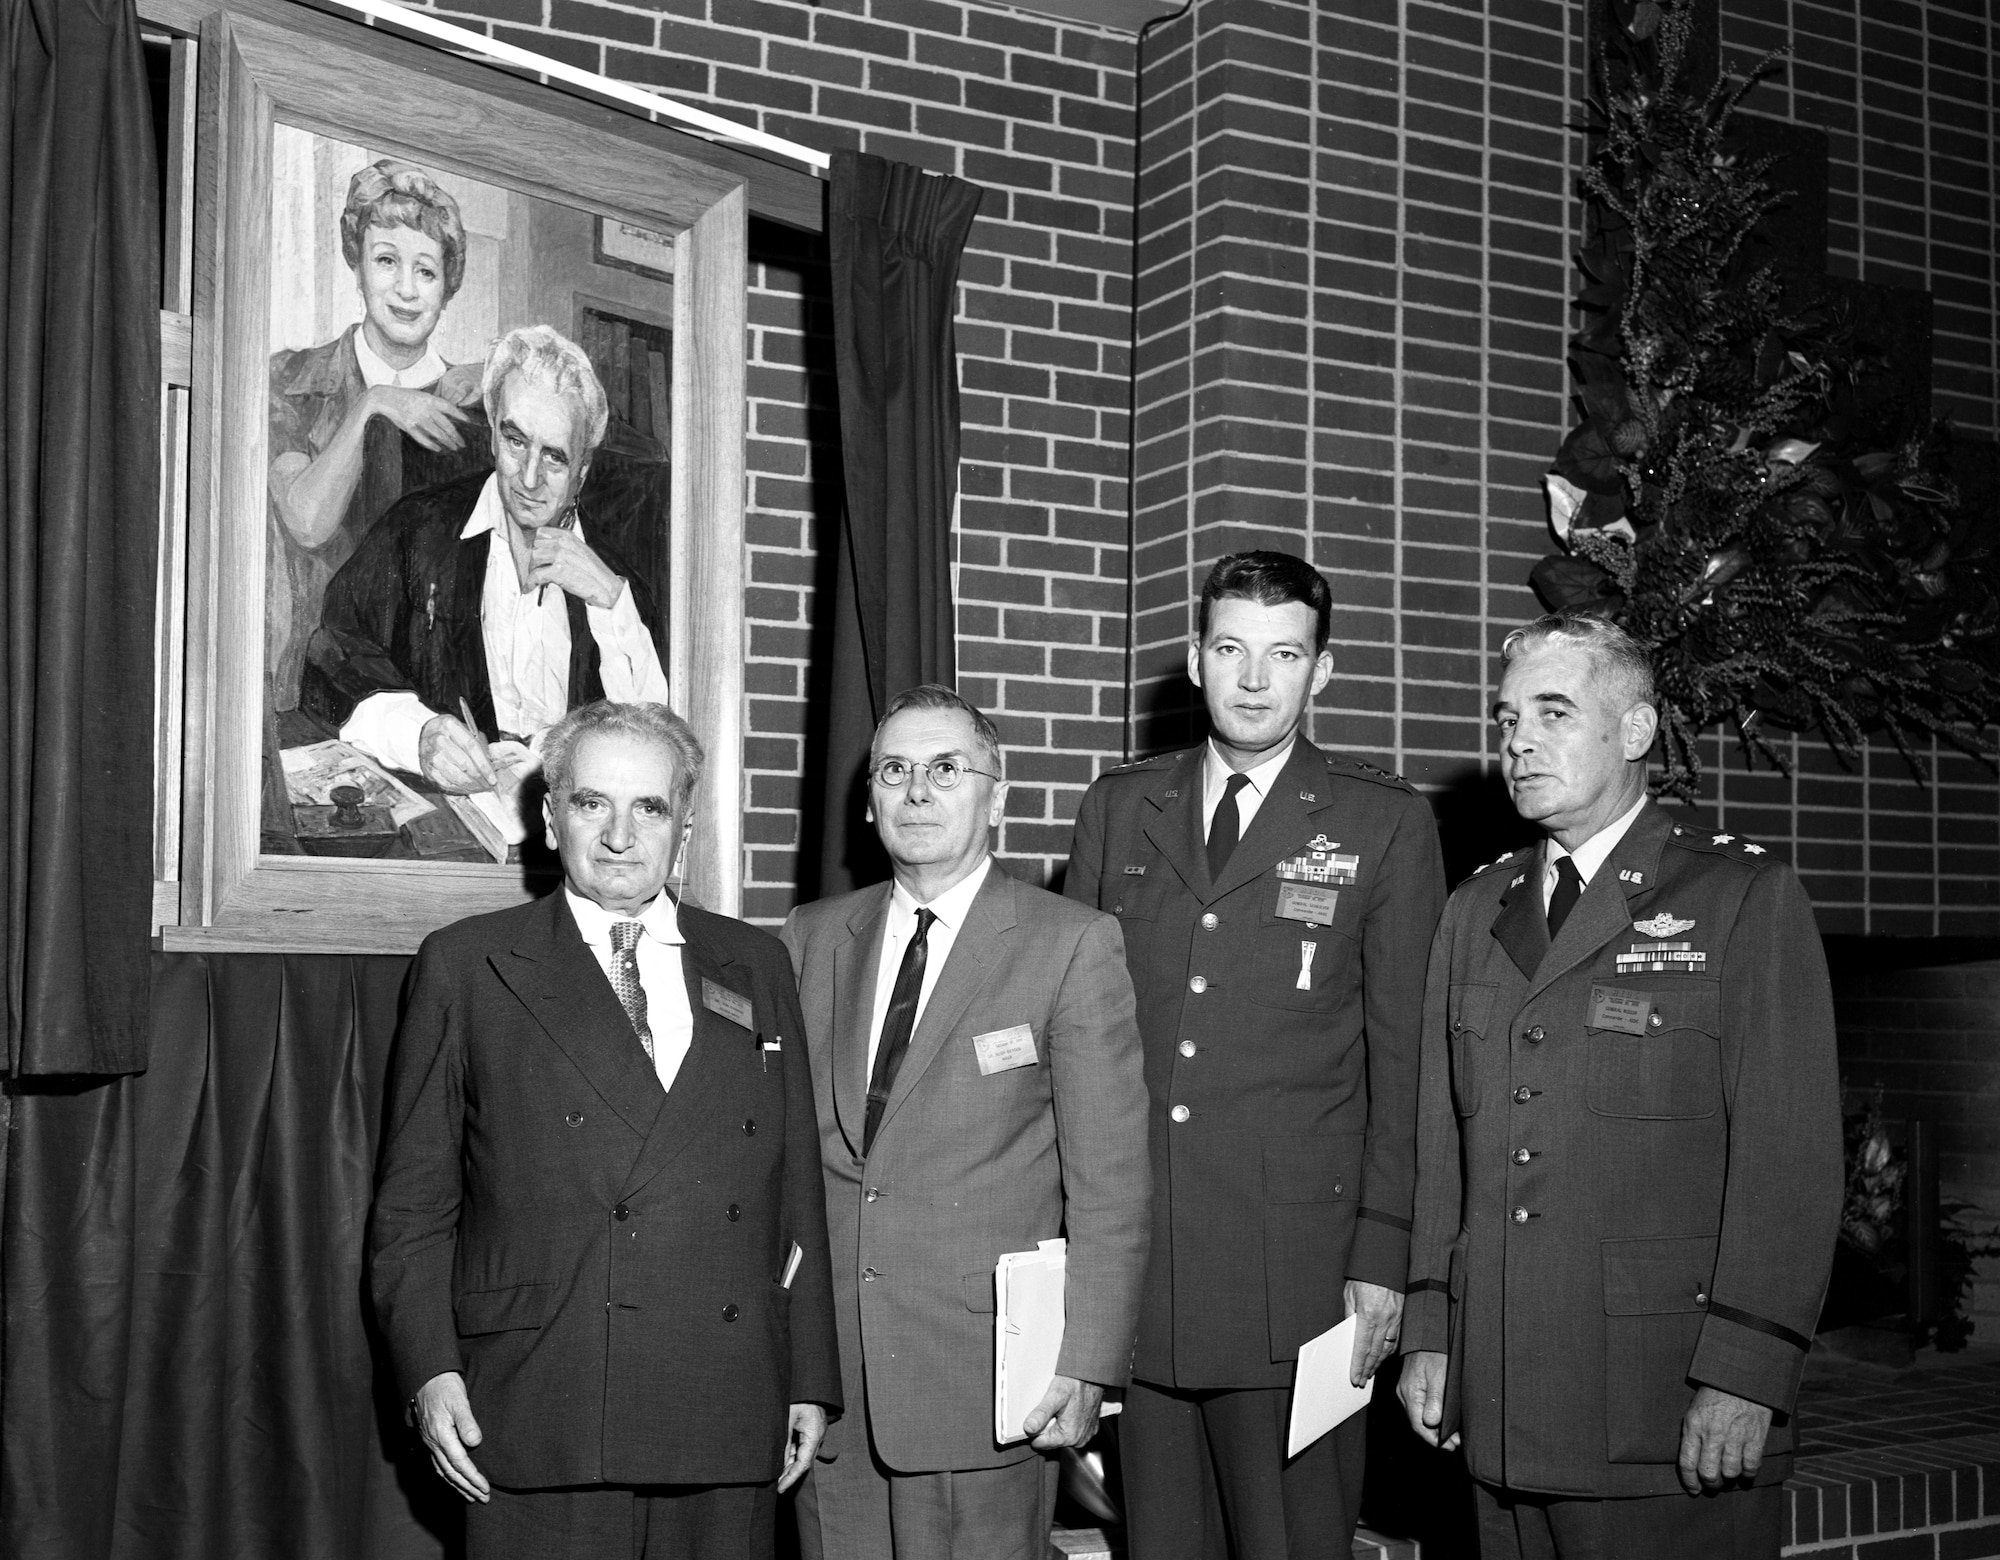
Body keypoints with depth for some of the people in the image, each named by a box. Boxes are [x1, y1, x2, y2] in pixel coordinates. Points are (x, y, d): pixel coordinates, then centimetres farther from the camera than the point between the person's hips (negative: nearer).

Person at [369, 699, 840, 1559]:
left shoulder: (754, 966, 12)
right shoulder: (466, 966, 5)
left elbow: (796, 1190, 11)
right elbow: (412, 1203, 4)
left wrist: (809, 1381, 8)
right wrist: (431, 1372, -6)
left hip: (725, 1422, 2)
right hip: (539, 1420, -2)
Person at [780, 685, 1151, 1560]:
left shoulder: (1071, 945, -3)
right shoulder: (813, 936, 10)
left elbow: (1109, 1182, -6)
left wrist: (1085, 1364, -10)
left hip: (982, 1375, -3)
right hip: (826, 1369, 4)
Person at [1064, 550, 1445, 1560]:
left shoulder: (1385, 824, 3)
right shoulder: (1116, 808, 11)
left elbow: (1405, 1054, 1)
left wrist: (1383, 1251, -6)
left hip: (1296, 1269, -2)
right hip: (1129, 1264, 3)